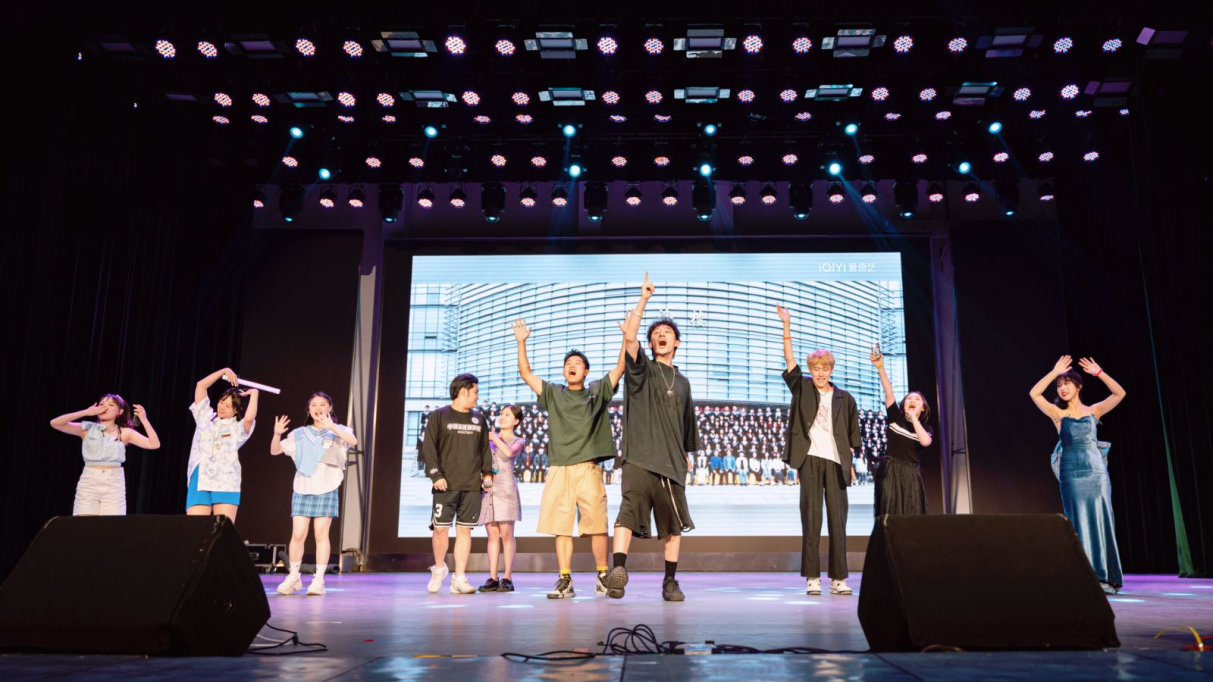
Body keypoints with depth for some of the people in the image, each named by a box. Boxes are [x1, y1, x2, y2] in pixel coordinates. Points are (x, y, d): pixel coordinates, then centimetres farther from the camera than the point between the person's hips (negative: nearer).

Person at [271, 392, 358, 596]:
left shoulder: (337, 431, 4)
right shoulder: (299, 434, 11)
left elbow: (353, 441, -17)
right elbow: (275, 451, 8)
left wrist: (332, 427, -29)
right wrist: (277, 434, -11)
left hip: (326, 490, -2)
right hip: (302, 489, 2)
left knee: (321, 534, -3)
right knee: (298, 534, 1)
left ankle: (319, 580, 2)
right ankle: (293, 576, 17)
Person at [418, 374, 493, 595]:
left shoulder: (479, 419, 16)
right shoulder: (439, 416, 2)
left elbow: (485, 449, 19)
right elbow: (428, 447, -4)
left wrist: (487, 473, 7)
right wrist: (436, 475, -12)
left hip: (472, 486, 3)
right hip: (446, 485, -3)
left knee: (464, 529, 1)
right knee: (440, 527, -4)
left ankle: (459, 578, 5)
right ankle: (439, 568, 22)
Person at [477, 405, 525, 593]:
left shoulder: (518, 441, 10)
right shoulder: (489, 438, 20)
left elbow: (508, 452, -12)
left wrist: (494, 437, -1)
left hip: (505, 487, -3)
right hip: (487, 488, 3)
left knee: (506, 534, -7)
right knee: (492, 535, 1)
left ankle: (508, 578, -4)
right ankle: (492, 578, 1)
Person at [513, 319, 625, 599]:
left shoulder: (597, 391, 13)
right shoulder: (553, 393, 17)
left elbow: (620, 367, 5)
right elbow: (525, 373, 12)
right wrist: (521, 343, 3)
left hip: (588, 468, -2)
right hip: (558, 469, 2)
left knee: (597, 525, -5)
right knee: (561, 528, 0)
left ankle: (603, 577, 6)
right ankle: (565, 581, 4)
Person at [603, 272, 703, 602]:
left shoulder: (682, 382, 21)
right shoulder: (642, 369, 8)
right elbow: (629, 334, -10)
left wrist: (687, 453, 24)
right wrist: (643, 299, -8)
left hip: (671, 461, 5)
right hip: (640, 456, -5)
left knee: (674, 523, 7)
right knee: (630, 508, -22)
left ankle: (670, 581, 17)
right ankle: (618, 568, -35)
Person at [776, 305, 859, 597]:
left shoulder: (844, 398, 10)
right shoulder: (802, 389, 8)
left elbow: (851, 434, 14)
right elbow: (789, 359, -1)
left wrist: (849, 462, 8)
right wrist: (787, 325, -8)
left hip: (835, 461, 1)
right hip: (809, 459, -1)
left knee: (838, 518, 0)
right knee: (811, 517, -1)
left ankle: (838, 578, 4)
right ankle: (812, 577, 2)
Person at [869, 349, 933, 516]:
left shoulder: (926, 428, 8)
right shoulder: (896, 417, 5)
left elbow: (925, 442, -16)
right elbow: (889, 391, -8)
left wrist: (913, 417, -14)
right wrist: (880, 367, -20)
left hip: (911, 474, 2)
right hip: (890, 471, -2)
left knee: (912, 516, -1)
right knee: (890, 515, -7)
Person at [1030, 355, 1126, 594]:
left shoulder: (1093, 411, 9)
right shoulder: (1058, 414, 5)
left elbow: (1119, 393, 1)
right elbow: (1034, 393, -7)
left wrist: (1098, 372, -5)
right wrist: (1055, 371, -5)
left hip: (1097, 471, 1)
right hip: (1072, 474, -1)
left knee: (1101, 522, 1)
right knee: (1080, 523, -2)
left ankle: (1106, 578, 6)